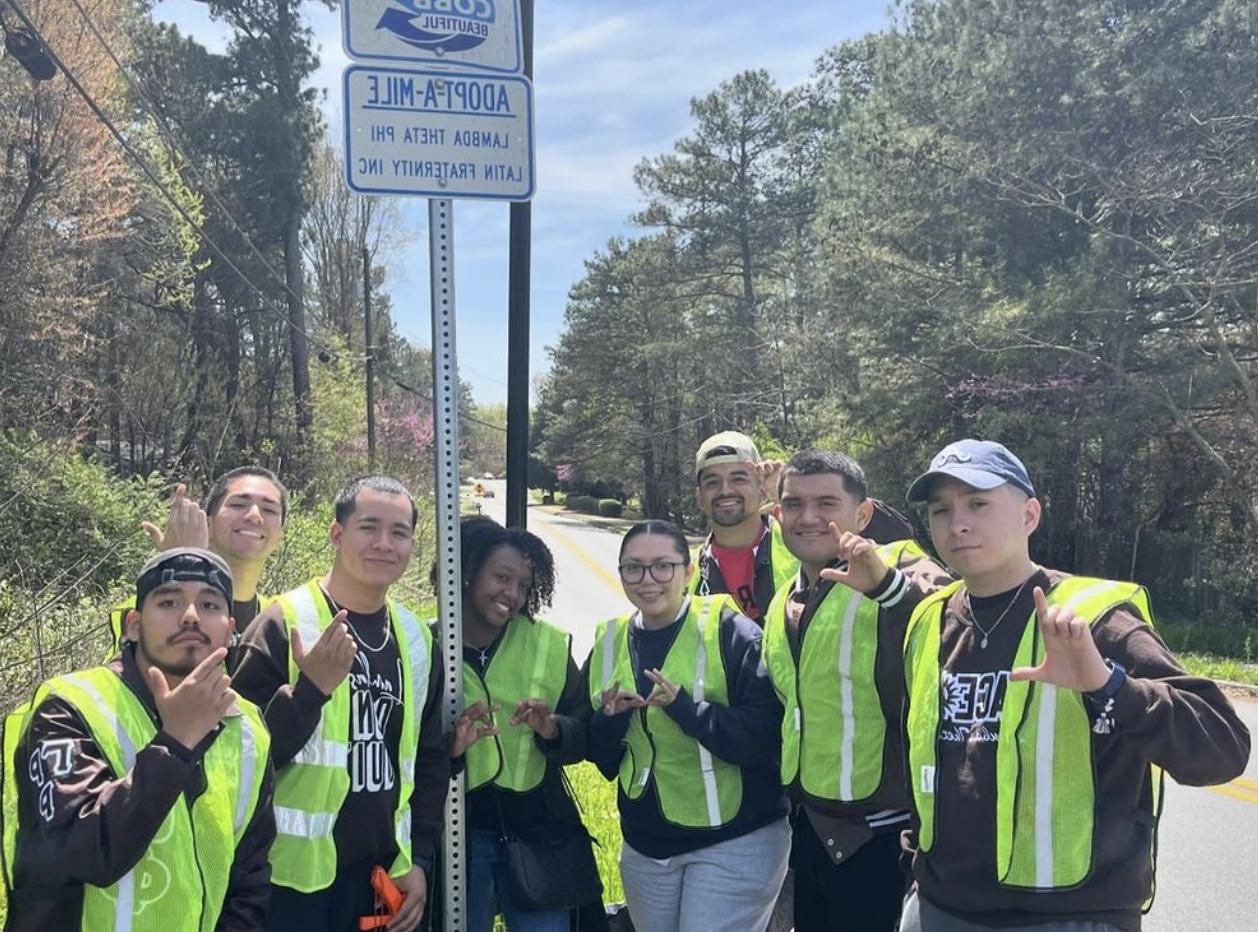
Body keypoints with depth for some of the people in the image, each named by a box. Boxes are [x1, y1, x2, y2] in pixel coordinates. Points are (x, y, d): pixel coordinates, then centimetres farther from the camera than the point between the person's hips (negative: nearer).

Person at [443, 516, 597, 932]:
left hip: (536, 833, 1)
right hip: (458, 834, -1)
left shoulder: (548, 644, -1)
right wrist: (447, 746, -26)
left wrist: (553, 730, -18)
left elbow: (584, 734, 2)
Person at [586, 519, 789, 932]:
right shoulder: (609, 642, 3)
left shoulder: (730, 631, -13)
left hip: (735, 841, -5)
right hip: (645, 846, 5)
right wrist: (608, 720, -13)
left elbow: (767, 736, -20)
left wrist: (684, 706, -30)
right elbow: (602, 758, 8)